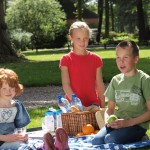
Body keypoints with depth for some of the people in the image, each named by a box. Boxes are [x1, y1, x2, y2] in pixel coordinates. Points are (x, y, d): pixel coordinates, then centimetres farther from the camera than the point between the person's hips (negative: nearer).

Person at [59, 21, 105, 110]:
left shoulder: (96, 59, 6)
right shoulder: (66, 60, -1)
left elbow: (100, 85, 8)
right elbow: (66, 85, -8)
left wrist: (103, 107, 6)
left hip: (93, 104, 2)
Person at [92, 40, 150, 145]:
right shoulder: (116, 80, 14)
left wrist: (128, 122, -15)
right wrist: (107, 117, -6)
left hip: (137, 125, -4)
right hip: (116, 123, 4)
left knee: (111, 139, -31)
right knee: (97, 140, -26)